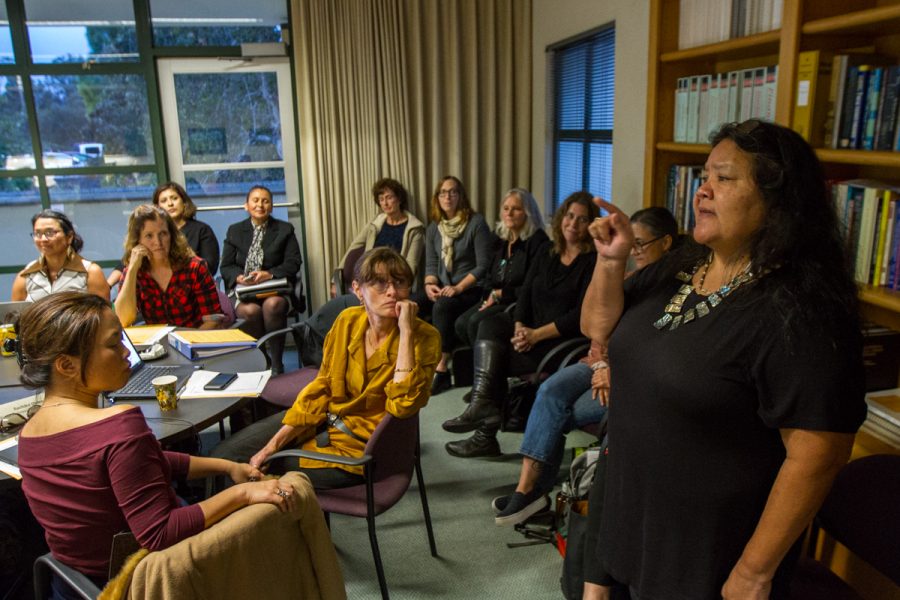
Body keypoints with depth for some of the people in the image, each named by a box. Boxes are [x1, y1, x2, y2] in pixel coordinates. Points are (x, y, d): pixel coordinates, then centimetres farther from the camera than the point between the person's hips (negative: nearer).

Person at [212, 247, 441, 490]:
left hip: (361, 448, -5)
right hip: (323, 419, 5)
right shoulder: (348, 320, -6)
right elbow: (321, 388, 0)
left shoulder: (424, 336, -19)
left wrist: (406, 331, -33)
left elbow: (403, 405, -32)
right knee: (223, 455, 5)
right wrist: (274, 443, -6)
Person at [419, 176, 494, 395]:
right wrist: (430, 284, -10)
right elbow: (431, 264, 12)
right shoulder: (433, 228, 13)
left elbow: (483, 265, -10)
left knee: (442, 306, -35)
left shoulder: (476, 223, -5)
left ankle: (441, 369, -29)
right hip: (443, 288, 5)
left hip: (471, 289, -5)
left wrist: (458, 288, -19)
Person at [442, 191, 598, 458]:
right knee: (491, 323, -19)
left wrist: (537, 334, -20)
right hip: (531, 335, 7)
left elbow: (581, 315, -15)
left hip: (564, 343, -6)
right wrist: (520, 327, -13)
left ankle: (485, 434, -8)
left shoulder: (593, 263, -6)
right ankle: (484, 404, -27)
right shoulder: (545, 257, 14)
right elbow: (525, 296, 7)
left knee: (493, 359, -19)